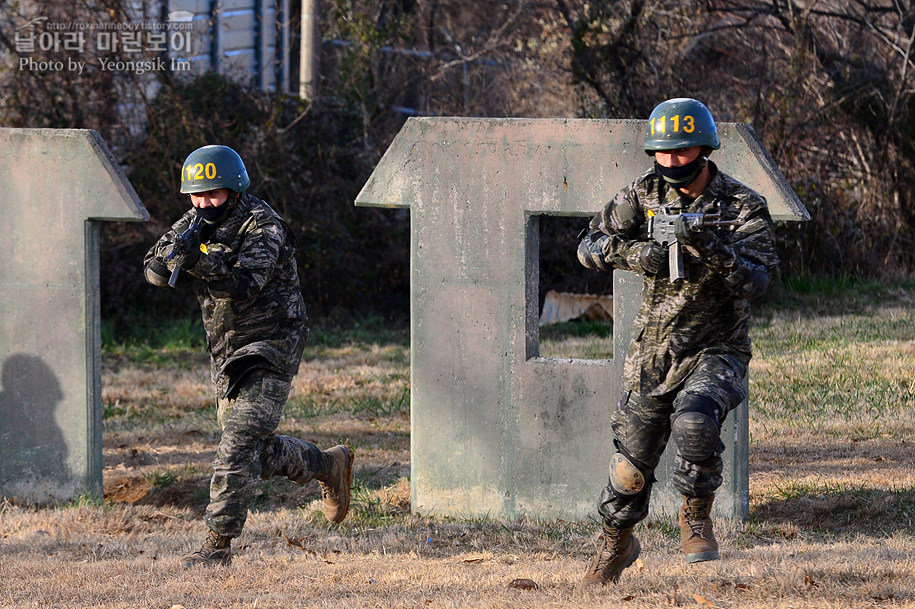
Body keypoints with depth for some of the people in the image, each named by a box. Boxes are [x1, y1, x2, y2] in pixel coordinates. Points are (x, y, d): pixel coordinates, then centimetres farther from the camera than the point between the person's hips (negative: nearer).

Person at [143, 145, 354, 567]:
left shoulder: (262, 226, -18)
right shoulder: (195, 224, 4)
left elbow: (245, 286, -30)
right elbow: (154, 271, -3)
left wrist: (200, 260, -44)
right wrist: (175, 252, -25)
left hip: (269, 351, -8)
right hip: (227, 354, 8)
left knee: (239, 445, -17)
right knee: (257, 452, 15)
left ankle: (218, 544, -16)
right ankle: (330, 466, 39)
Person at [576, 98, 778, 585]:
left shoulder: (743, 207, -11)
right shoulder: (645, 194, -1)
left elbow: (755, 281, -22)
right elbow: (590, 247, -3)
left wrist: (710, 248, -37)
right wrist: (634, 253, -22)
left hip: (715, 352, -4)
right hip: (651, 354, 4)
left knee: (695, 420, -33)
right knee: (631, 457, 10)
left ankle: (696, 514, -9)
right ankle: (615, 543, 36)